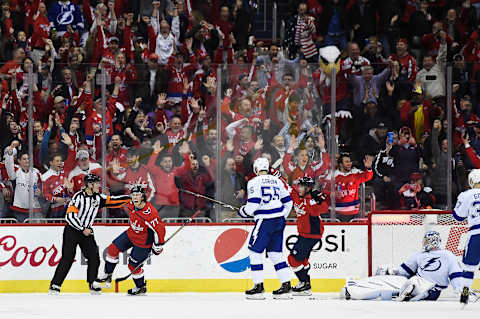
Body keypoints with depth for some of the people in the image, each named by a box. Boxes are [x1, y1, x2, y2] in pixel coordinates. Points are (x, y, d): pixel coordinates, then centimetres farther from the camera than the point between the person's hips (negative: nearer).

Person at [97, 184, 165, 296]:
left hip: (143, 242, -8)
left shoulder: (149, 212, -33)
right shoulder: (131, 206, -10)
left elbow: (160, 228, -27)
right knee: (113, 248, 4)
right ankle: (108, 275, 20)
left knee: (133, 265, 0)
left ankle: (141, 287, 22)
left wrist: (158, 246, -20)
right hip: (131, 234, 8)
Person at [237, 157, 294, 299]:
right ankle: (286, 286, 7)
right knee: (276, 253, 12)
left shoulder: (254, 182, -6)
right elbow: (288, 201, 16)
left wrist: (243, 212, 5)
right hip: (279, 221, 7)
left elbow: (253, 204, -14)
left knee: (255, 251, 3)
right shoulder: (277, 181, 14)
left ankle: (258, 287, -1)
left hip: (265, 221, -7)